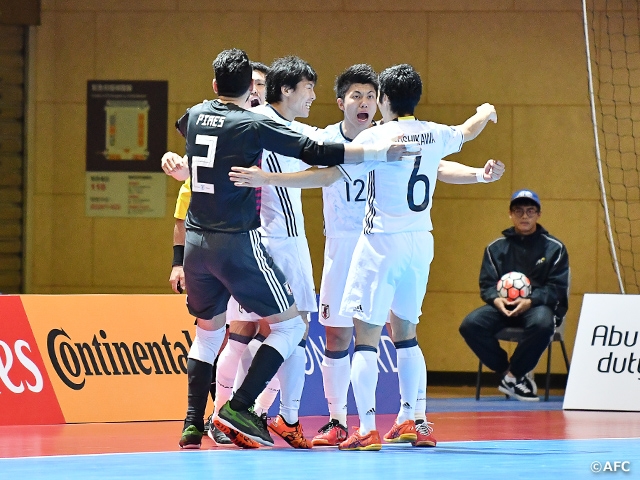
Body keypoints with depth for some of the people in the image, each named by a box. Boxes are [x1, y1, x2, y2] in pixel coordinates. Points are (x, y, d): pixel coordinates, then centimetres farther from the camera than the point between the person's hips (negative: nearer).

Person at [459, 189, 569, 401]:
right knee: (470, 325, -26)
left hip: (539, 305, -3)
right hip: (503, 307, 3)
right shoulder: (496, 248, 11)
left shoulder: (554, 248, 3)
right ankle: (508, 372, -10)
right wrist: (496, 299, -17)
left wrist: (529, 301, -20)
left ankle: (512, 375, -18)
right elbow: (486, 284, 7)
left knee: (542, 323, -39)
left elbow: (557, 288, -3)